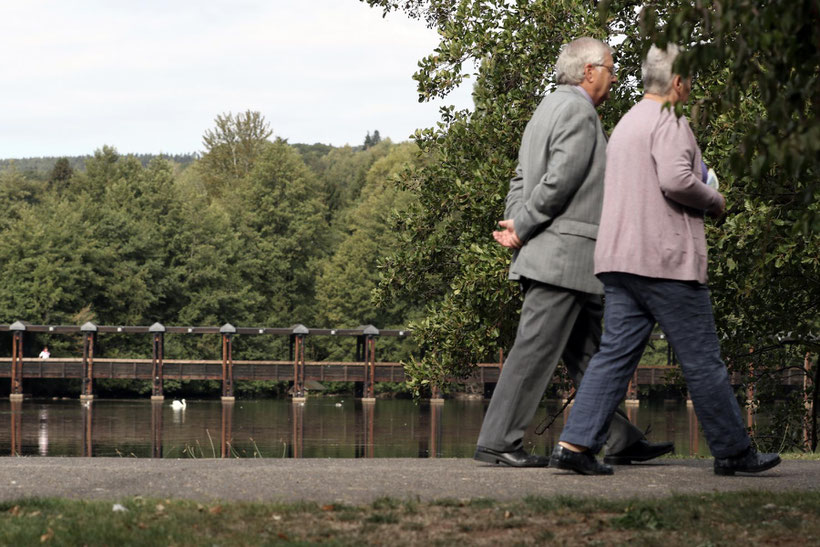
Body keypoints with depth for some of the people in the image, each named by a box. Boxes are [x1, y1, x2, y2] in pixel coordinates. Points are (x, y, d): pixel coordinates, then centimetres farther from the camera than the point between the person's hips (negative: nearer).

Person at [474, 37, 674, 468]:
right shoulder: (578, 112, -12)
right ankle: (497, 442, -6)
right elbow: (559, 182, -19)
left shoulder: (550, 108, 20)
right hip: (563, 256, -11)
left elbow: (522, 178, 18)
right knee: (536, 351, -8)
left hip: (551, 255, 11)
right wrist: (522, 230, -12)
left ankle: (621, 440, 17)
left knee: (585, 353, 12)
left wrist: (515, 224, 5)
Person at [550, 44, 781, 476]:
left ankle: (576, 444, -8)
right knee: (702, 359, 0)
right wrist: (714, 201, -5)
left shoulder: (626, 123, 22)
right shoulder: (668, 121, -9)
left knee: (615, 354, 3)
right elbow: (676, 179, -23)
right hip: (664, 259, -9)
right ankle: (732, 451, 7)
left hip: (619, 259, 9)